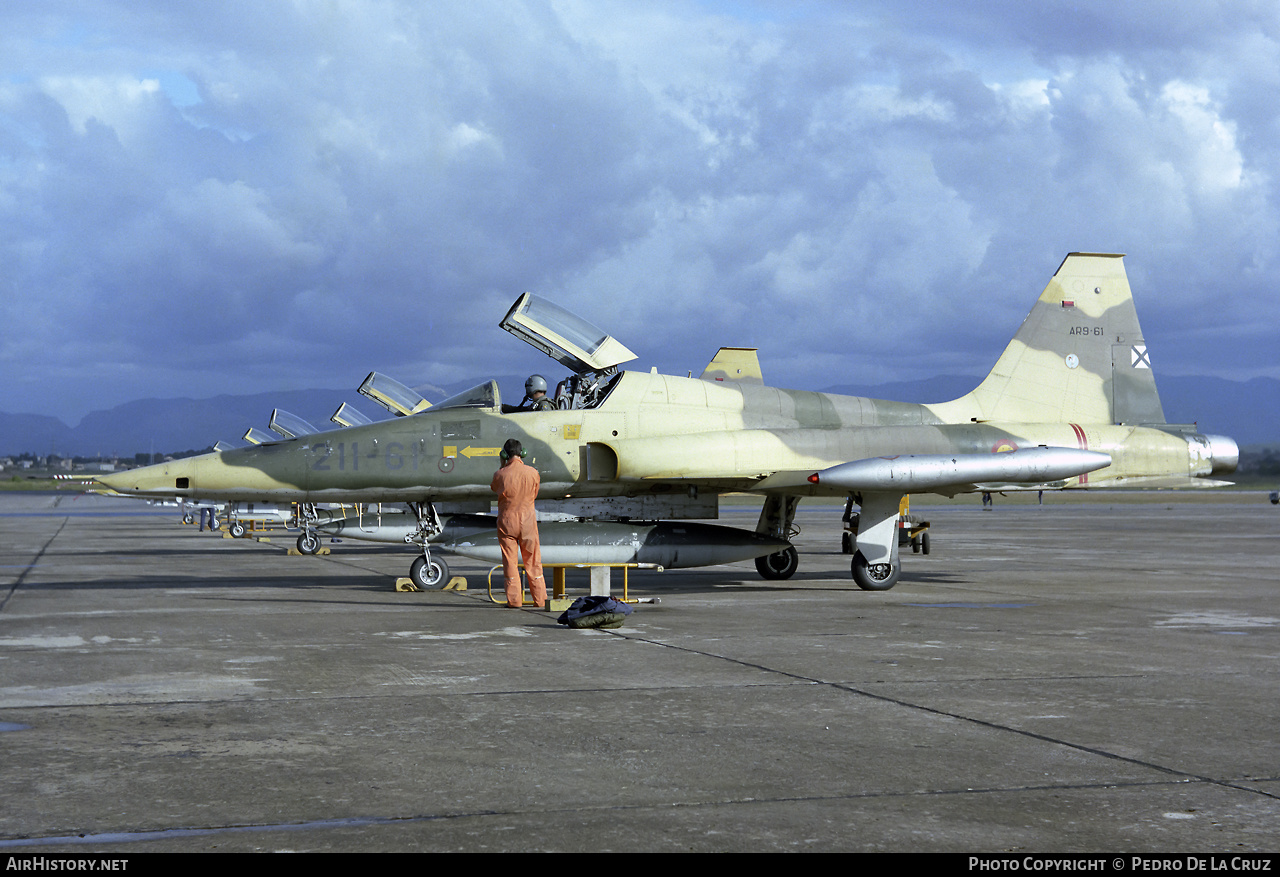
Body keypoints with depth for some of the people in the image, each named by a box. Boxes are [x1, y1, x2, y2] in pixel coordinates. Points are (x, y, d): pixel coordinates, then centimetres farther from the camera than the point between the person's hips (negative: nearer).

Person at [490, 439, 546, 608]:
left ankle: (514, 599, 3)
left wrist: (502, 467, 13)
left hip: (506, 521, -1)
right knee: (533, 561, 8)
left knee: (510, 561, 5)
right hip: (528, 520, 1)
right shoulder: (532, 473, -7)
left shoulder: (500, 475, -11)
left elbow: (494, 488, 12)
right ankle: (540, 599, 10)